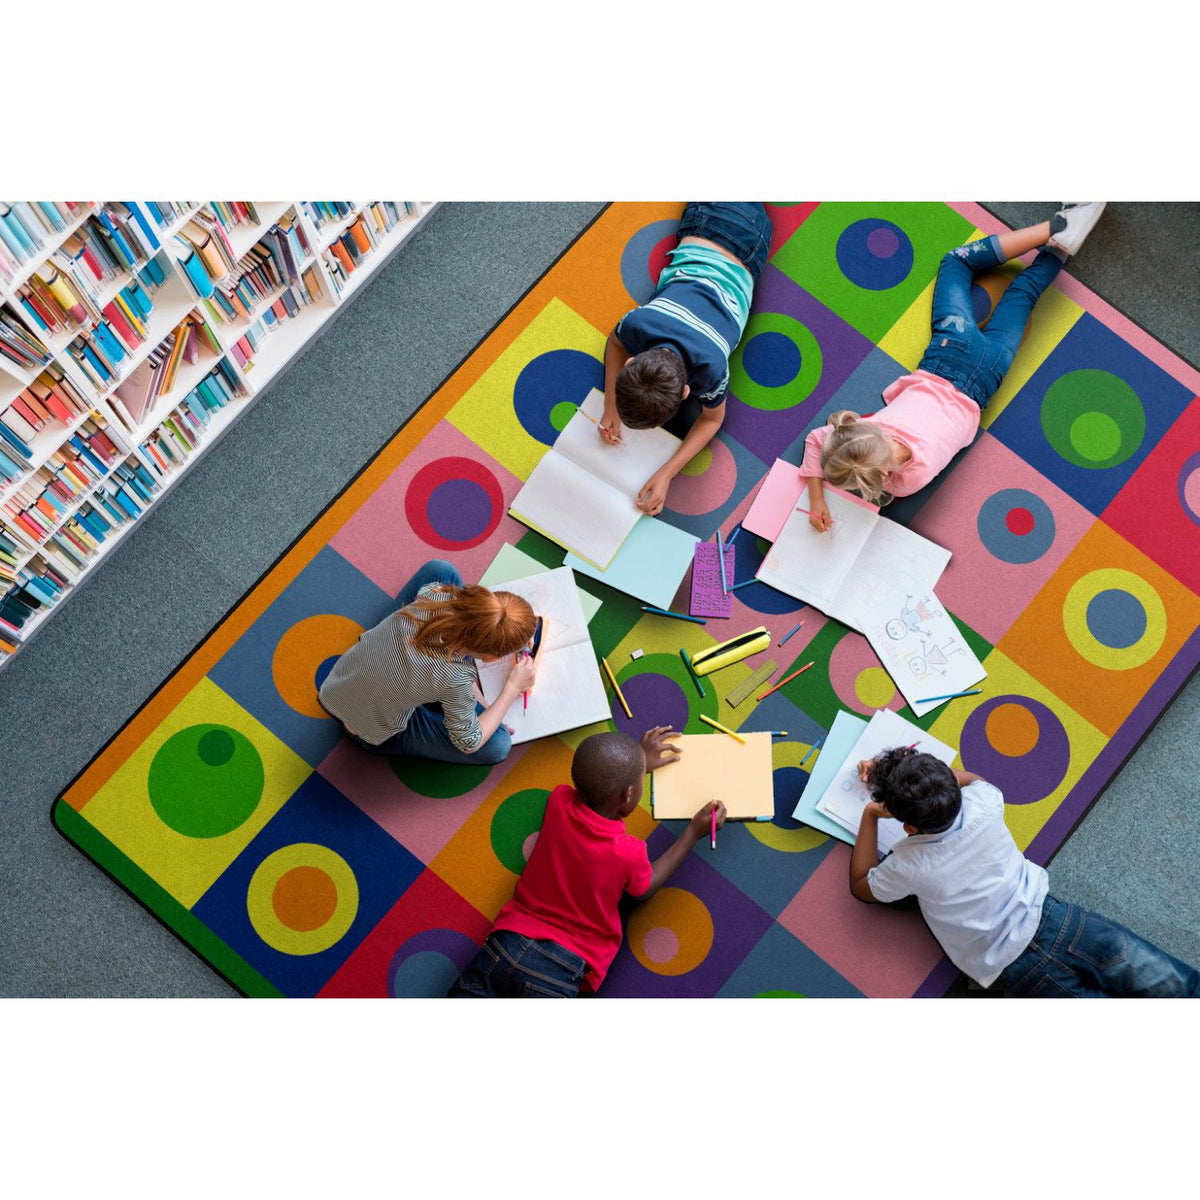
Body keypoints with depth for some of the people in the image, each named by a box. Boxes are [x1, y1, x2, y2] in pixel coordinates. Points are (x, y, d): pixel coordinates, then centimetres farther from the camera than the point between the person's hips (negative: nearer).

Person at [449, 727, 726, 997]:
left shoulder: (559, 801, -3)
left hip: (510, 939, 5)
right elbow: (645, 889, 13)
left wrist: (638, 762, 35)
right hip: (560, 966, -4)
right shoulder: (628, 852, -13)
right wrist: (694, 832, 15)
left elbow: (594, 790, 25)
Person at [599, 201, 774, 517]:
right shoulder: (637, 323, -40)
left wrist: (666, 475, -35)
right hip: (698, 238, 1)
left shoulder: (710, 367, -46)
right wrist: (610, 408, -23)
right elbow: (615, 343, -12)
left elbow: (712, 419, -23)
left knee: (750, 208, 35)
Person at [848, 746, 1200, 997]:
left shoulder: (909, 866, -15)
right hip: (1047, 917, 3)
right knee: (1168, 981, 3)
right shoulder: (982, 806, -8)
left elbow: (861, 887, 9)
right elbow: (969, 777, 19)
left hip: (1016, 973, -3)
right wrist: (894, 774, 20)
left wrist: (870, 814, 9)